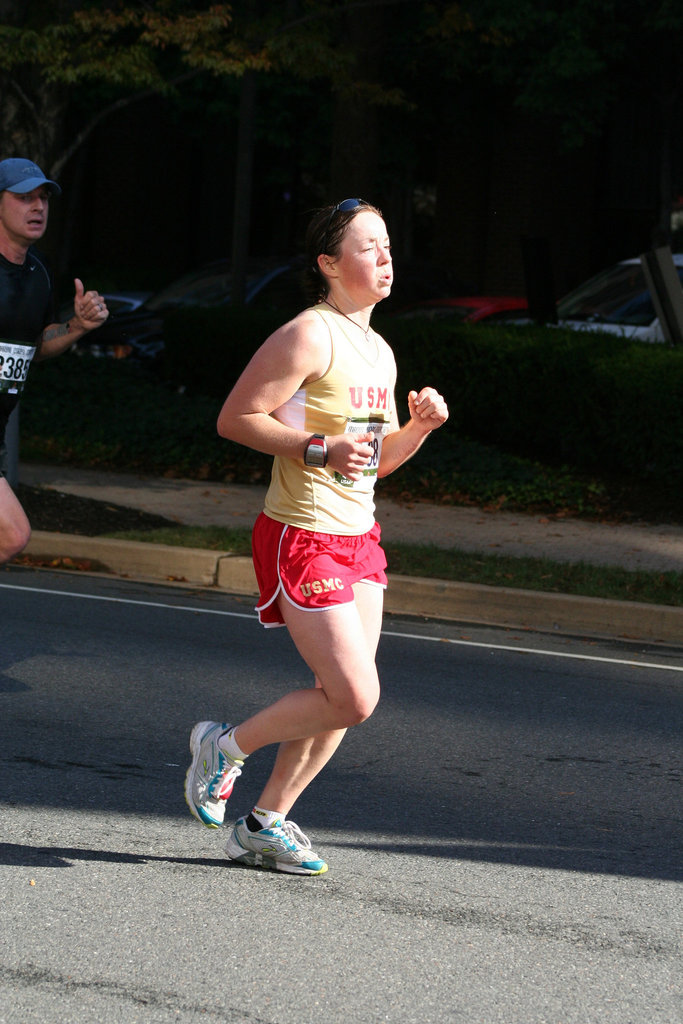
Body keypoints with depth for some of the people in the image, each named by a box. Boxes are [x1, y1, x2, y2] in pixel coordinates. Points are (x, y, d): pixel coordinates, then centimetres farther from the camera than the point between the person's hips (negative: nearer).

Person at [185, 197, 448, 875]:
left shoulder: (379, 352, 15)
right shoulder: (310, 336, -13)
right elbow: (234, 418, -14)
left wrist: (421, 424, 3)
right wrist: (320, 450, -22)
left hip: (359, 539, 9)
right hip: (302, 539, -9)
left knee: (341, 697, 6)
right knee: (355, 698, -12)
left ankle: (265, 824, 18)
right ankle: (224, 747, 8)